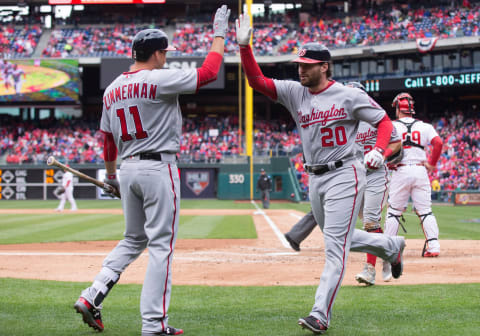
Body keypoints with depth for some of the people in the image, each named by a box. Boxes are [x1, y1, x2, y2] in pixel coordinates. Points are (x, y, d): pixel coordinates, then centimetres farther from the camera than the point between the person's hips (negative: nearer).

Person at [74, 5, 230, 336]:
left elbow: (108, 140, 17)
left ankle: (92, 296, 8)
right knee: (161, 244, -2)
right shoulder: (159, 80, -12)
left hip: (128, 170, 7)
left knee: (134, 240, 20)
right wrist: (219, 35, 0)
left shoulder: (112, 89, 10)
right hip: (159, 168, -7)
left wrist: (111, 174, 29)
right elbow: (209, 72, -12)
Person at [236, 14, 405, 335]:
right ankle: (392, 246, 47)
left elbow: (385, 121, -4)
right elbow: (257, 80, -3)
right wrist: (244, 46, -16)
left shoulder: (350, 96, -9)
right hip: (315, 179, 7)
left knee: (335, 245, -11)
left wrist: (378, 150, -22)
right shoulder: (295, 93, 4)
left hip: (345, 175, -7)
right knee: (340, 238, 21)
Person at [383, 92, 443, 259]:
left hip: (400, 171, -2)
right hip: (421, 171, 2)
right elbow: (438, 143, -6)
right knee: (425, 211, 6)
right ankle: (433, 246, -3)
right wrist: (431, 163, 1)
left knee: (393, 211, 6)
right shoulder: (424, 126, 8)